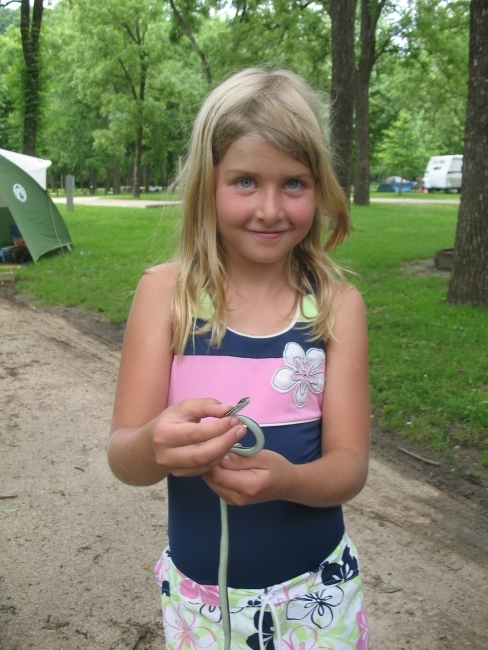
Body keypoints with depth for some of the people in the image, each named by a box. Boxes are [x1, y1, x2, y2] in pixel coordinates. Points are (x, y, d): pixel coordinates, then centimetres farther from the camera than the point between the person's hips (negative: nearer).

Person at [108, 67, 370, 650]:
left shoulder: (338, 304, -8)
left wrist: (286, 478, -31)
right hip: (196, 597, 0)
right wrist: (155, 446, -36)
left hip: (316, 596, 1)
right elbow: (122, 458, -12)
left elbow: (349, 465, -9)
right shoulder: (166, 292, -10)